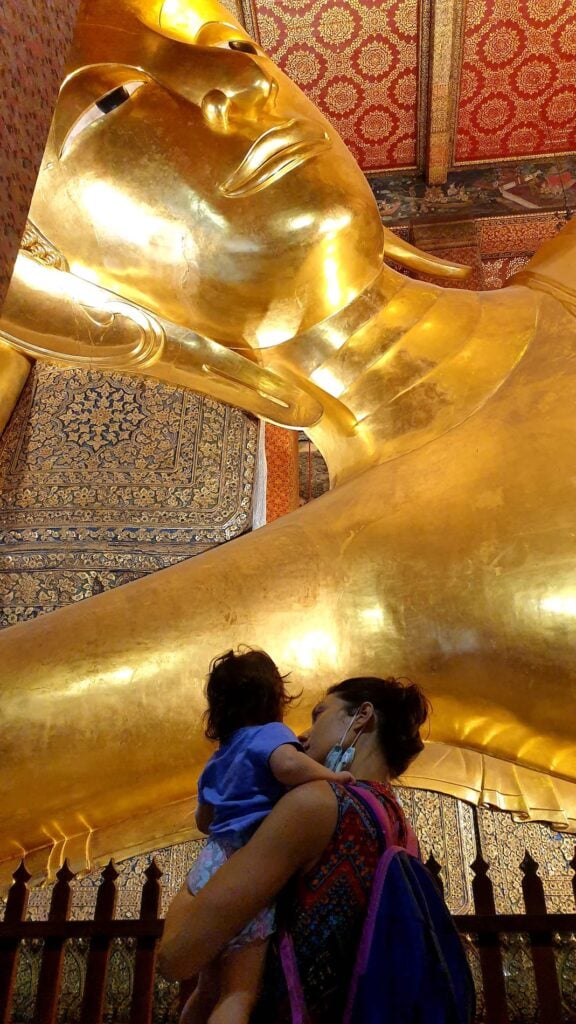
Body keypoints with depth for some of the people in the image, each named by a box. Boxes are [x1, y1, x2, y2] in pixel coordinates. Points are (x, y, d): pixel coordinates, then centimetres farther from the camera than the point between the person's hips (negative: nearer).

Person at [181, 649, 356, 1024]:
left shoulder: (220, 756, 18)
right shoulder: (270, 733, -8)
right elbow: (287, 764, -32)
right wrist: (331, 775, -18)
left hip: (211, 868, 9)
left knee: (209, 991, 20)